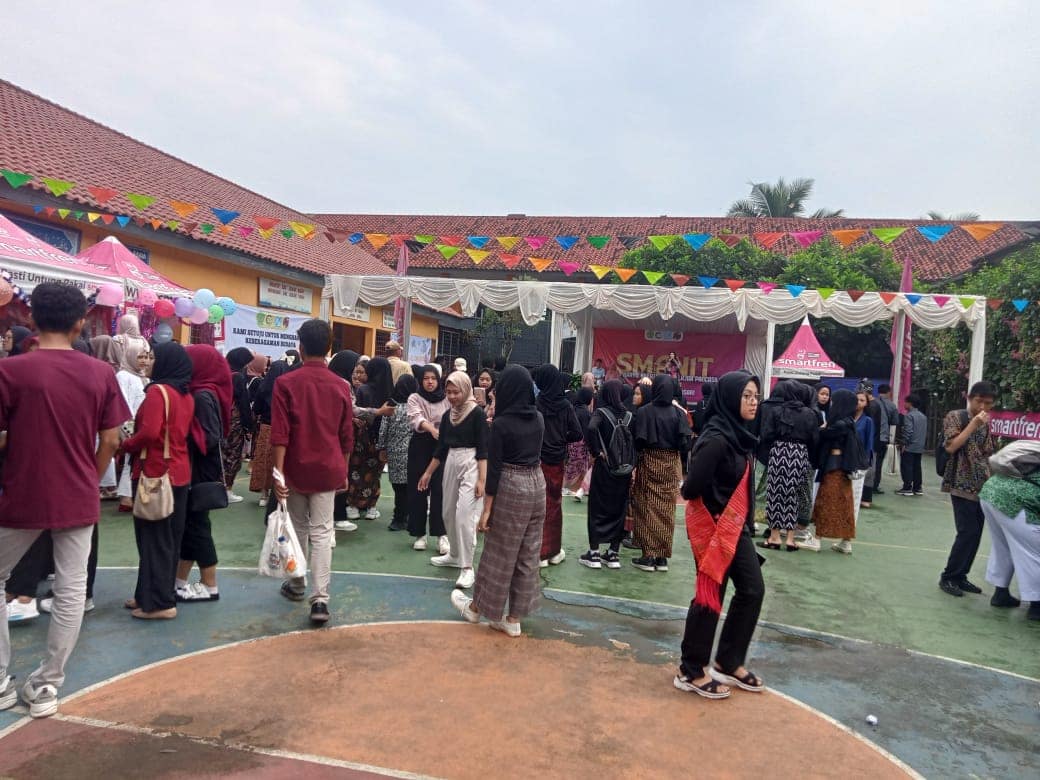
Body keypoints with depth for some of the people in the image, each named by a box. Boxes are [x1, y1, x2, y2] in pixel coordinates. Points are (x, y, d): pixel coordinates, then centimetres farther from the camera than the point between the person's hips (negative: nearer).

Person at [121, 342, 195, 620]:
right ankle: (156, 594, 25)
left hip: (154, 472, -8)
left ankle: (158, 602, 6)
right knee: (170, 537, 13)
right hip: (179, 473, 8)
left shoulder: (157, 391, -15)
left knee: (153, 538, 0)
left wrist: (126, 445, -6)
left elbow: (149, 432, -24)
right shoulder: (187, 396, 8)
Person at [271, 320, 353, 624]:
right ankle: (320, 598, -8)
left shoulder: (286, 382, -7)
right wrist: (343, 471, 17)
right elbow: (347, 436, 6)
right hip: (328, 470, 1)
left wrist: (278, 472, -11)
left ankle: (297, 585, 32)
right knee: (322, 533, 1)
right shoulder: (341, 386, 0)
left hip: (296, 469, -1)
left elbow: (279, 433, -13)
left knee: (298, 528, 16)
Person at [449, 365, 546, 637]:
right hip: (536, 485, 6)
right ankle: (513, 618, 20)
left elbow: (494, 469, -15)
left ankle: (477, 607, 29)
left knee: (498, 553, 9)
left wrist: (486, 509, -11)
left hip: (510, 487, -6)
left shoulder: (501, 423, -15)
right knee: (528, 554, 10)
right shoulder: (539, 418, 3)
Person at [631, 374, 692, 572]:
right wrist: (679, 463, 8)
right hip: (671, 465, 3)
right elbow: (685, 442, -6)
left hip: (649, 463, -3)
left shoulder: (644, 411, -11)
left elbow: (638, 439, -13)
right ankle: (662, 557, 13)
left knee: (649, 508, 5)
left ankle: (649, 555, 5)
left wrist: (637, 458, 5)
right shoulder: (678, 413, -3)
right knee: (666, 509, 9)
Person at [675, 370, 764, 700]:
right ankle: (691, 672, 19)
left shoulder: (739, 434, 5)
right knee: (711, 596, 2)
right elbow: (691, 488, -25)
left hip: (736, 525, 9)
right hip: (713, 526, -9)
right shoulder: (716, 439, -24)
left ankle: (728, 662, 29)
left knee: (752, 589, 14)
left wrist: (746, 521, 2)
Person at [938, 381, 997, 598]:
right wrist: (973, 424, -16)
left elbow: (989, 454, 17)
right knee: (968, 532, -10)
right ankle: (948, 577, 3)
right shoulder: (956, 417, -5)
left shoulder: (987, 423, 12)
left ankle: (960, 576, 18)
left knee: (975, 534, 7)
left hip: (982, 486, 6)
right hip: (962, 485, -6)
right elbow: (951, 447, -16)